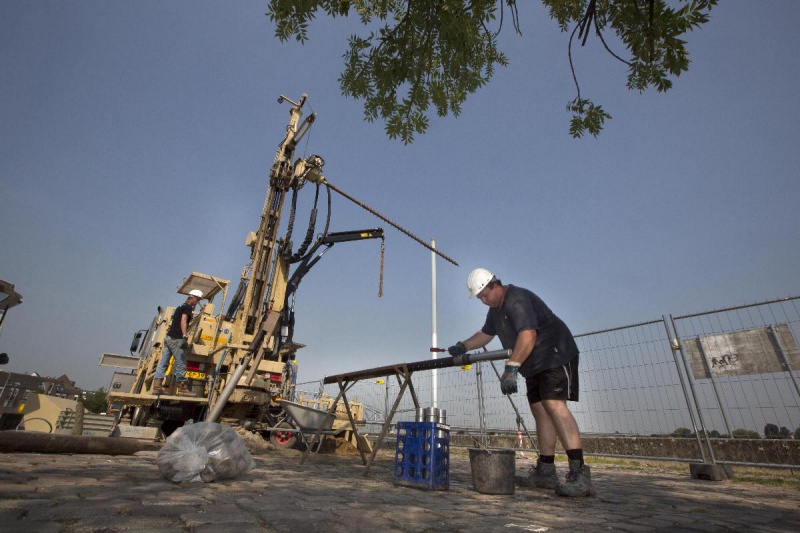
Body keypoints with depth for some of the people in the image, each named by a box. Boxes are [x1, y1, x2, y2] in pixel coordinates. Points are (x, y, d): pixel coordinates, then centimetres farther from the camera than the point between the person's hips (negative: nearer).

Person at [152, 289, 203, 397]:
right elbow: (183, 321, -16)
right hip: (177, 339, -9)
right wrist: (185, 337, -23)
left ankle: (157, 386, 5)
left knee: (163, 363, 6)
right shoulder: (188, 307, -5)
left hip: (168, 337, 9)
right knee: (181, 364, -4)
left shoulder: (180, 306, 22)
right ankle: (182, 388, 0)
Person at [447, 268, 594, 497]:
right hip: (535, 365, 10)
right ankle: (546, 472, 12)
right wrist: (463, 347, 10)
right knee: (540, 410, 7)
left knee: (554, 405, -21)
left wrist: (511, 368, -37)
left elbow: (528, 334, -32)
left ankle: (579, 474, -20)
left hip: (556, 356, -10)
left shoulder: (516, 299, -20)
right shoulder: (496, 308, 13)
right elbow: (485, 334, 24)